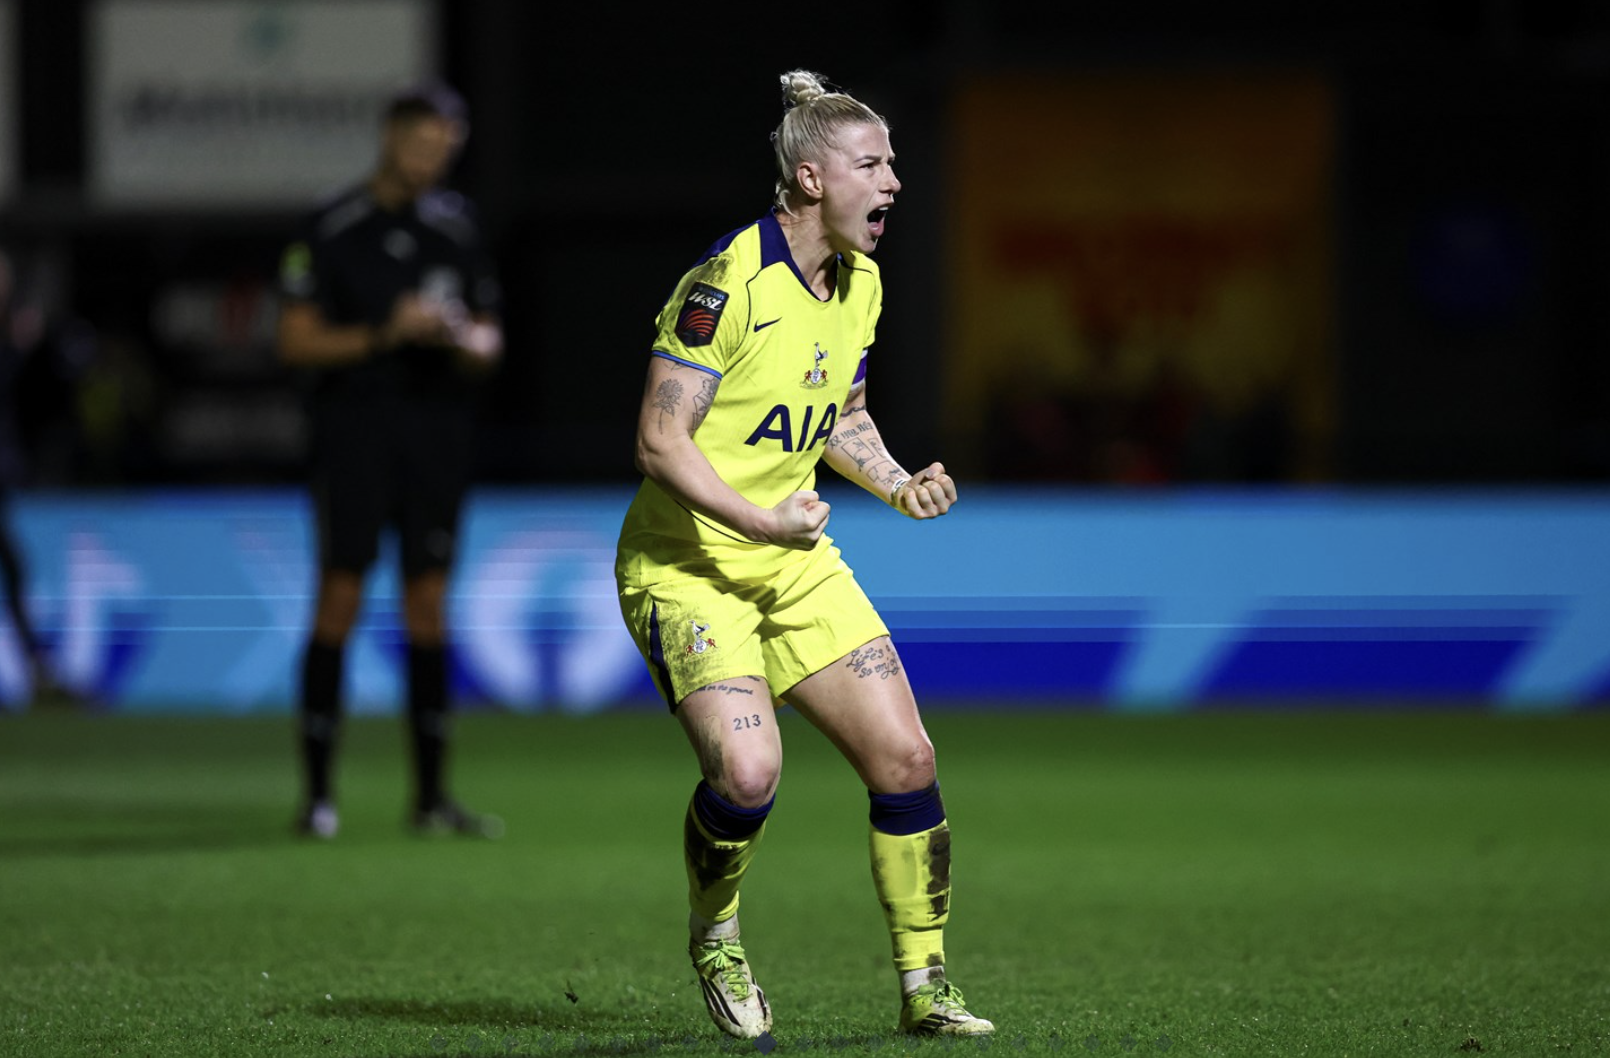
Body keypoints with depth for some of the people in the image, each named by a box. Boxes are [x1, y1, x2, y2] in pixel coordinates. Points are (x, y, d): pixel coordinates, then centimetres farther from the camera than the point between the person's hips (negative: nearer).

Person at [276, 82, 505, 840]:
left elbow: (489, 339, 15)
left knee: (428, 608, 4)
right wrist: (384, 334, -16)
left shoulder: (456, 228, 11)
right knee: (339, 599, -8)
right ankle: (317, 792, -4)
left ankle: (431, 797, 7)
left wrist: (466, 341, -9)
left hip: (438, 431, 4)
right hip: (356, 428, -4)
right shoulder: (331, 230, -2)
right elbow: (295, 341, -5)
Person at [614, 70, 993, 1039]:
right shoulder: (728, 282, -20)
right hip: (684, 562, -7)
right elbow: (660, 442, -21)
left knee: (906, 758, -2)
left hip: (797, 559, 7)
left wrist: (902, 486, 2)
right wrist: (761, 523, -28)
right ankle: (715, 940, 5)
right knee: (747, 771, -25)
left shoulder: (861, 282, 6)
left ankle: (925, 987, 11)